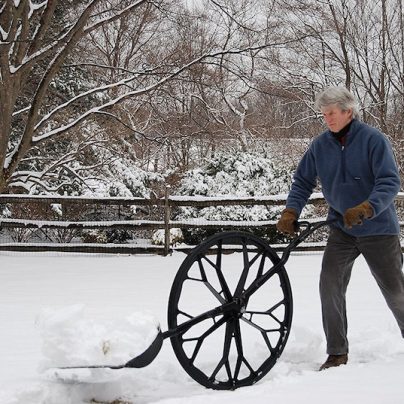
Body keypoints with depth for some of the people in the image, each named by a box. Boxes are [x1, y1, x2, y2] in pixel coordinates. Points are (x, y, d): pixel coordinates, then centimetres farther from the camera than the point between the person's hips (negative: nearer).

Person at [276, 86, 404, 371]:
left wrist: (365, 209, -36)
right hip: (342, 229, 3)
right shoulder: (320, 145, -1)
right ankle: (337, 353, -3)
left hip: (378, 228, -3)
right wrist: (290, 213, -11)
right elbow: (303, 182, 5)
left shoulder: (373, 140, -15)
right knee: (330, 284, -11)